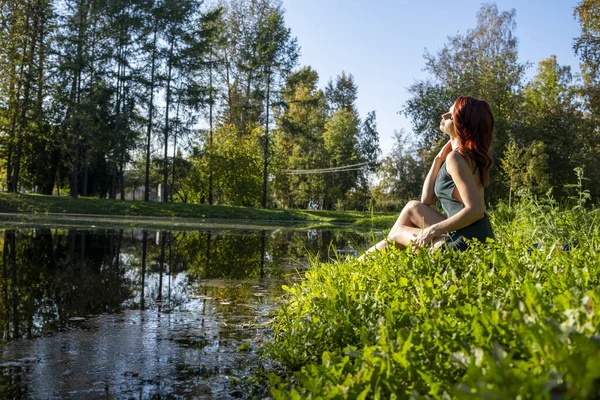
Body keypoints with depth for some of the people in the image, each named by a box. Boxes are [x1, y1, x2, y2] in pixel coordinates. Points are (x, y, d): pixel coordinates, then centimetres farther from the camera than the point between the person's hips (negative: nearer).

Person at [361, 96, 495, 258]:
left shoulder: (455, 158, -14)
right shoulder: (466, 156, 15)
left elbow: (475, 210, -22)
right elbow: (427, 199, 12)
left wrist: (432, 230, -17)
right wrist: (438, 159, 8)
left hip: (468, 241, -10)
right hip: (475, 235, 10)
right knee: (414, 207, 16)